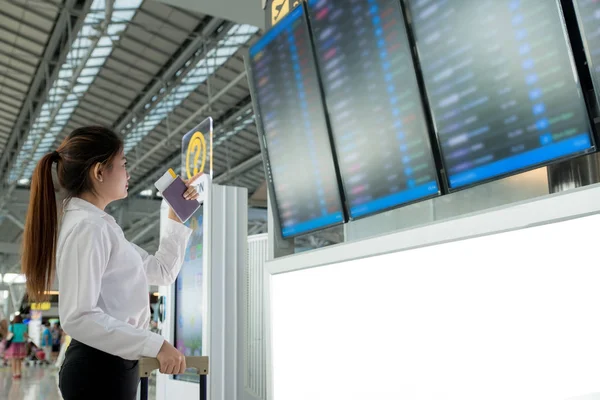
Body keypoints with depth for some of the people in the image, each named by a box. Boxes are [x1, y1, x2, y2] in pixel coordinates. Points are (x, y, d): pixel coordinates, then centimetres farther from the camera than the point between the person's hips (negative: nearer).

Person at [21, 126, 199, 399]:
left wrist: (177, 217, 15)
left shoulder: (101, 226, 15)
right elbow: (78, 316, -25)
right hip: (99, 370, -10)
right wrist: (156, 345, -26)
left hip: (110, 367, 10)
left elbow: (162, 271, 20)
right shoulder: (88, 226, -16)